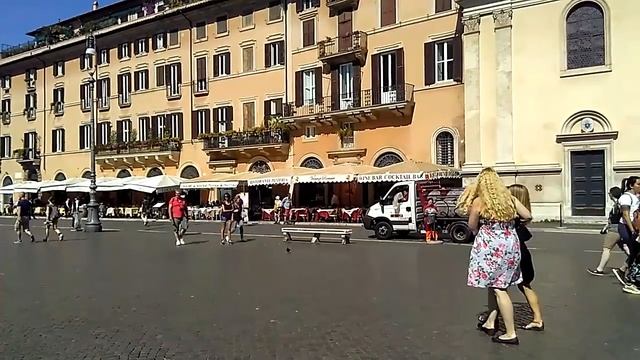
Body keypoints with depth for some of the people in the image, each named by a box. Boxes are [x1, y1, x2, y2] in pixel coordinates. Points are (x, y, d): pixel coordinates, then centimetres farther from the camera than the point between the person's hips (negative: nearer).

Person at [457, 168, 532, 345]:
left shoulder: (478, 201, -7)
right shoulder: (509, 198, 6)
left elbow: (472, 226, 2)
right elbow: (528, 216, 9)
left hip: (490, 247, -6)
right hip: (511, 245, 6)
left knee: (498, 288, 1)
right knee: (495, 284, 17)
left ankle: (511, 334, 4)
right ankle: (490, 323, 26)